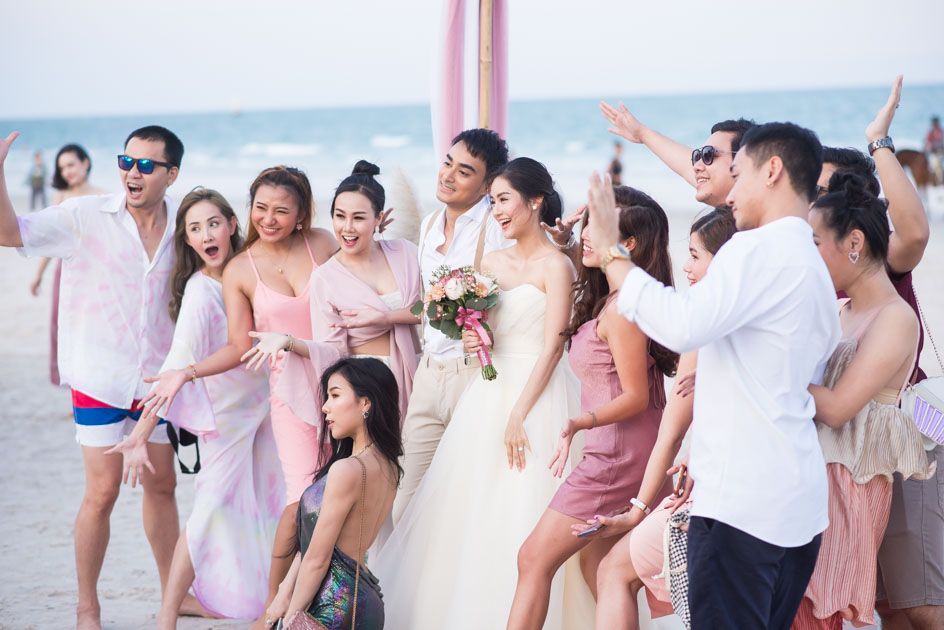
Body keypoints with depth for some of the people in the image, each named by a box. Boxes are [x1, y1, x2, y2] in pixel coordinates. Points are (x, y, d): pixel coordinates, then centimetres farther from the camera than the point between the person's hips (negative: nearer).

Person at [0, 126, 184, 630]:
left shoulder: (181, 225, 0)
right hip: (100, 376, -4)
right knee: (102, 494, -3)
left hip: (156, 377, 4)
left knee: (161, 485, 15)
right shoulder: (86, 217, -11)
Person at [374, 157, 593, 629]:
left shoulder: (555, 265, -9)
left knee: (520, 520, -5)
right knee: (469, 514, 7)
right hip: (487, 393, 7)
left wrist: (518, 414, -17)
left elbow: (552, 347, -14)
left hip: (535, 396, -7)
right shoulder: (491, 262, 12)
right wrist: (471, 341, -4)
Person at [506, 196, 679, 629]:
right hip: (618, 452, 10)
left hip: (620, 457, -10)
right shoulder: (606, 299, 11)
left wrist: (580, 424, -34)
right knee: (594, 561, 14)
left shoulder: (620, 308, -18)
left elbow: (636, 397, -19)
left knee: (535, 558, -6)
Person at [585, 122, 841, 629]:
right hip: (801, 498, 10)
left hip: (743, 499, -10)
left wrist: (611, 254, -13)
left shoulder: (759, 248, -11)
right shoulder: (817, 270, 20)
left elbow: (682, 325, -24)